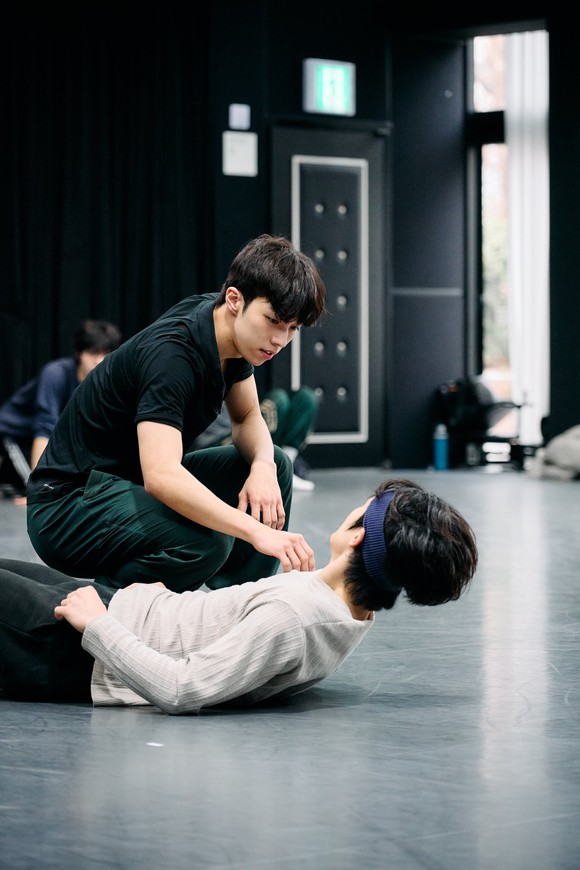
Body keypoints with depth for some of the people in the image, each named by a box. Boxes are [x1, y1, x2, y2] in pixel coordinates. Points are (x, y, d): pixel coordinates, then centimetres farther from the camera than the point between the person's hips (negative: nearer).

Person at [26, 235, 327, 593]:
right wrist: (257, 532, -47)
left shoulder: (233, 332, -2)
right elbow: (161, 477, -41)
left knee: (276, 466, 5)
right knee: (206, 540, -34)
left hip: (134, 481, 10)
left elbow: (247, 417, 11)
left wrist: (263, 466, -13)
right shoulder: (170, 352, -29)